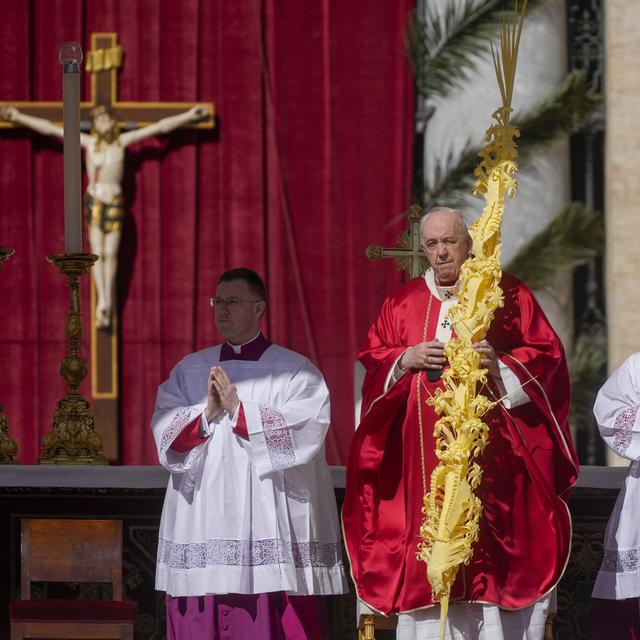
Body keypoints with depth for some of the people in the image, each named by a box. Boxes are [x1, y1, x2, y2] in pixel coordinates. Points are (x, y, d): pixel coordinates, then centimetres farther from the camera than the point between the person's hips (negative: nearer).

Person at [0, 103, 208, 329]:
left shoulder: (122, 140, 2)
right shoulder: (89, 141, 0)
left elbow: (160, 126, 5)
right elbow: (49, 128, 2)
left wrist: (188, 116, 5)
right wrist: (18, 117, 1)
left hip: (115, 202, 1)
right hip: (94, 201, -1)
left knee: (111, 254, -1)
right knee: (97, 252, -6)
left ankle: (106, 307, 3)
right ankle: (103, 301, -14)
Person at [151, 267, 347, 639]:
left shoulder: (295, 371, 4)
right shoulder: (189, 371, 16)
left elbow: (305, 431, -11)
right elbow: (166, 433, 6)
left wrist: (238, 409, -12)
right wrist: (207, 413, -12)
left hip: (270, 527, -4)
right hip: (201, 523, 4)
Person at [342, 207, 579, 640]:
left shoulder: (508, 295, 8)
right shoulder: (402, 304, 15)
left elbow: (546, 355, 2)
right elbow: (373, 361, 13)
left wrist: (499, 363, -15)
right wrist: (406, 359, -8)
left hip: (490, 454, -2)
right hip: (425, 459, 2)